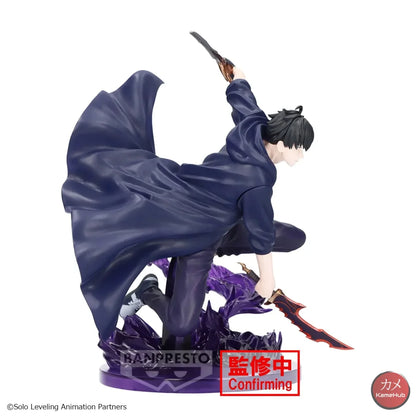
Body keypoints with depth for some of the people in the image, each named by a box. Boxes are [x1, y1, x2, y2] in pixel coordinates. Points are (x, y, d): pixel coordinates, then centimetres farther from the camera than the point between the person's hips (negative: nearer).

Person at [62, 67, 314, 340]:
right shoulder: (258, 183, -34)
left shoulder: (255, 127, -13)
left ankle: (219, 244, 16)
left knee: (296, 239, 6)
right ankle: (150, 292, 12)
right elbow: (262, 235, -23)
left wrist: (235, 69, 28)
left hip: (222, 225, 9)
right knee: (181, 325, -19)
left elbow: (239, 91, 6)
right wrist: (267, 279, -9)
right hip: (197, 235, -9)